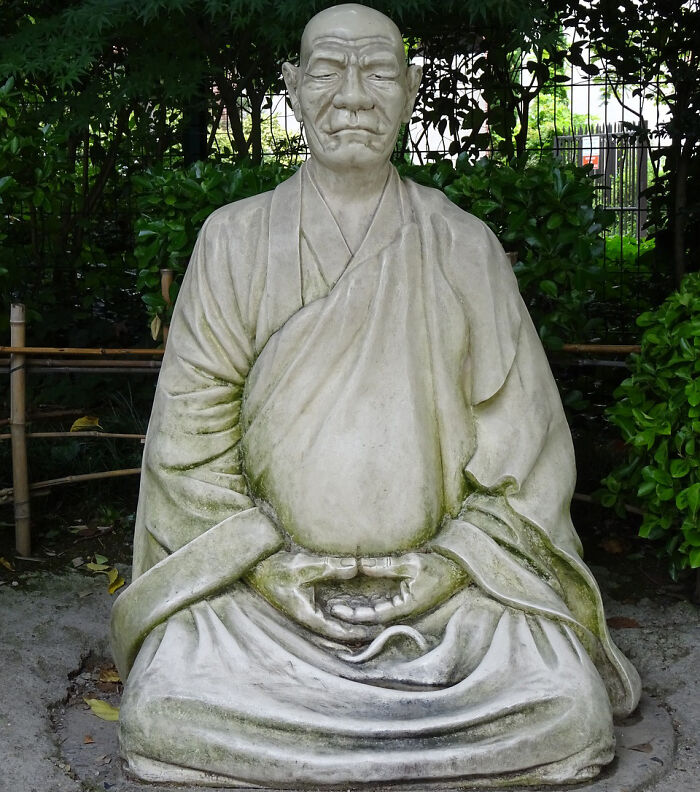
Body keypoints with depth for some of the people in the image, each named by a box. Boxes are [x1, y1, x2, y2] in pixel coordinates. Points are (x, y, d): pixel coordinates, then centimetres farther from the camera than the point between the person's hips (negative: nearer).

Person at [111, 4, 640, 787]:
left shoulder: (466, 248, 5)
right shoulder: (234, 239, 4)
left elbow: (522, 451, 3)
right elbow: (192, 442, 0)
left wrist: (438, 570, -9)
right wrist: (276, 569, -10)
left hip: (443, 583, 1)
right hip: (262, 581, 0)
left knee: (569, 706, -21)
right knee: (165, 707, -26)